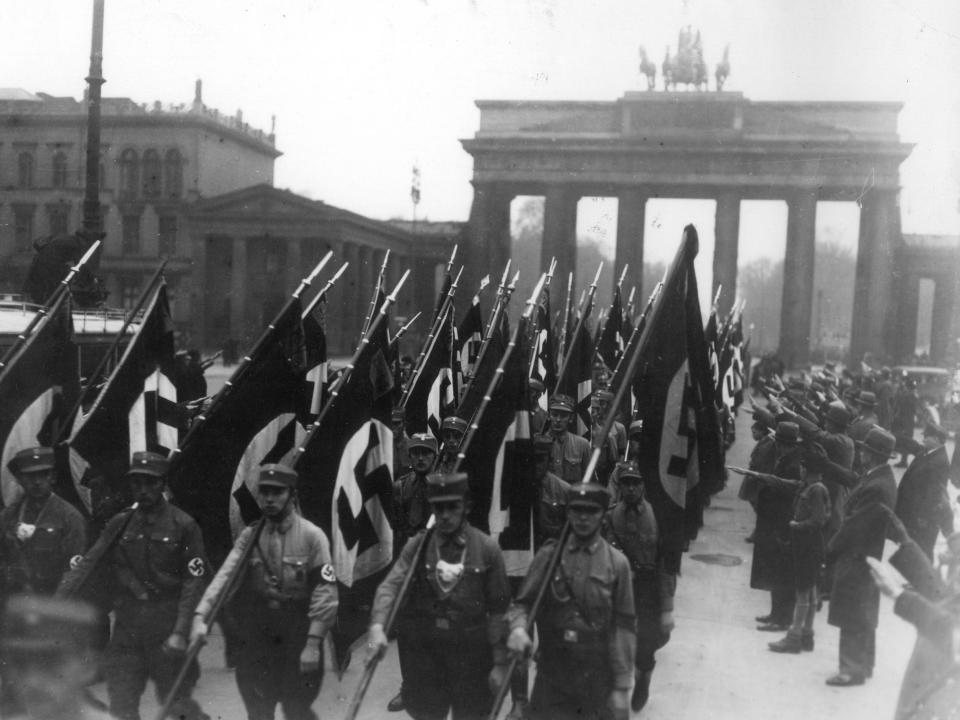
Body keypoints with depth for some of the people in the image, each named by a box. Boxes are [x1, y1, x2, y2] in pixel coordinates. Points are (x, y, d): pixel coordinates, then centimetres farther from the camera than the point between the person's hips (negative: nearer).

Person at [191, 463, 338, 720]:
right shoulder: (249, 536, 2)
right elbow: (224, 576, -10)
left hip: (298, 644, -3)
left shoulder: (312, 535, -9)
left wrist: (313, 643, -18)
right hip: (256, 643, 3)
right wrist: (200, 616, -24)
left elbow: (325, 593, -13)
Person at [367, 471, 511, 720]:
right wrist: (377, 626, -28)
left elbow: (498, 609, -3)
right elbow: (390, 586, -11)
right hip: (422, 647, 1)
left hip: (470, 650, -1)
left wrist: (499, 662, -4)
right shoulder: (417, 545, -1)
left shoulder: (487, 549, -5)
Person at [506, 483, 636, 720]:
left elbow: (624, 626, -3)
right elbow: (522, 602, 2)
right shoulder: (549, 555, 1)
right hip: (552, 676, 1)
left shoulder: (616, 562, -3)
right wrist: (518, 627, -21)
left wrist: (622, 687, -5)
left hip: (598, 679, -1)